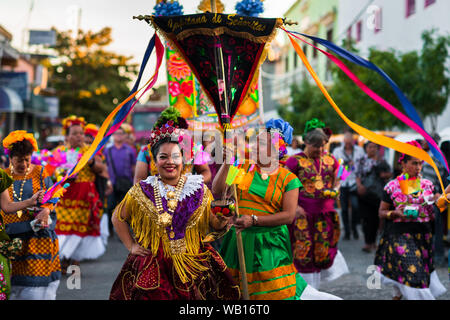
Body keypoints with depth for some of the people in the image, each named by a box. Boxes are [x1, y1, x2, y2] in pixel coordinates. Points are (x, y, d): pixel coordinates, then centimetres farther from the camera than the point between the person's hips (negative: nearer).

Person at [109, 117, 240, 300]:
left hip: (194, 264, 1)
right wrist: (131, 246, 4)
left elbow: (215, 224, 6)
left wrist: (222, 220, -15)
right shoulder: (144, 190, 1)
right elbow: (118, 218, 11)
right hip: (154, 267, -1)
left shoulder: (198, 188, 4)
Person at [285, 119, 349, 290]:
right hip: (303, 213, -4)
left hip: (325, 213, 4)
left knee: (324, 249, 8)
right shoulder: (295, 161, -7)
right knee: (303, 251, 0)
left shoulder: (330, 160, 9)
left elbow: (336, 179, 23)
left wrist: (334, 191, 1)